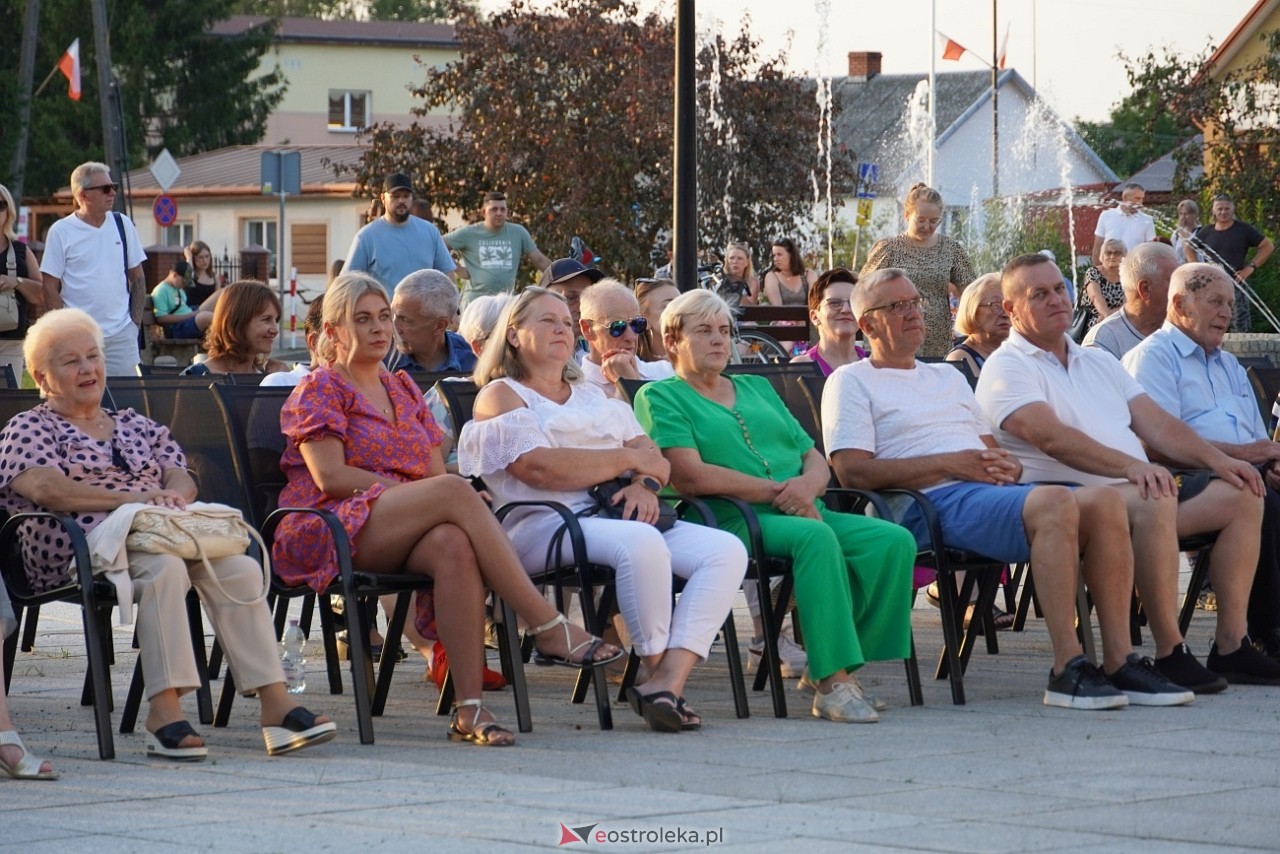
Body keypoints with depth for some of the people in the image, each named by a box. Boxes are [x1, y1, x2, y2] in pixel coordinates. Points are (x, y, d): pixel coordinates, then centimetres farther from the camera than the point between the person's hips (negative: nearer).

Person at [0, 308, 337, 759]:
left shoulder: (137, 426, 31)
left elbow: (182, 479, 17)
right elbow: (45, 488, -7)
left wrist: (171, 496, -9)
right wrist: (129, 498, -16)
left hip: (158, 534, 5)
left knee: (239, 568, -26)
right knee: (164, 566, -38)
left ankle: (274, 701, -35)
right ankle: (165, 709, -45)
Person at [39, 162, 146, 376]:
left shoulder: (123, 224, 8)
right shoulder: (60, 232, -3)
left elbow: (137, 276, 14)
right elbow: (50, 288, -3)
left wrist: (136, 318, 4)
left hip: (121, 334, 3)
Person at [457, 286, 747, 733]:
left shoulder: (593, 396, 31)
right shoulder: (500, 396, 9)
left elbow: (654, 457, 20)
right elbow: (539, 467, -9)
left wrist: (646, 484, -6)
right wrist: (628, 460, -3)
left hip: (618, 514, 7)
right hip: (544, 525, -7)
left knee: (726, 550, -18)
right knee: (641, 544, -38)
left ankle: (669, 680, -31)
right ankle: (659, 673, -22)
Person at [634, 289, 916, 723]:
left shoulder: (757, 389, 30)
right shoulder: (660, 397, 10)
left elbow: (817, 459, 22)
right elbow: (688, 475, -7)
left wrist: (807, 485, -4)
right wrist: (775, 490, -11)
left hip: (803, 513, 7)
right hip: (728, 521, -7)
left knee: (895, 540, -20)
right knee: (816, 537, -37)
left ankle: (830, 670, -18)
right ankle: (834, 681, -39)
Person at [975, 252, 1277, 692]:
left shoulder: (1098, 362, 25)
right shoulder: (1008, 368, -3)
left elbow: (1156, 423, 19)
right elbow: (1052, 437, -19)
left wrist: (1216, 459, 2)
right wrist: (1129, 466, -31)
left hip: (1138, 489, 9)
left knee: (1242, 496, -3)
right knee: (1154, 503, -37)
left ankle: (1231, 646, -5)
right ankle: (1170, 655, -33)